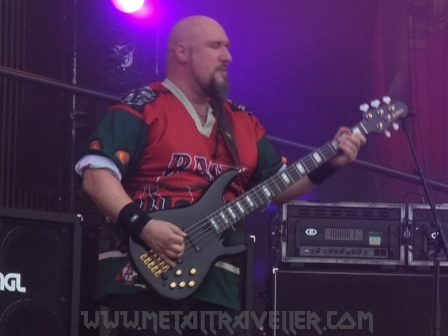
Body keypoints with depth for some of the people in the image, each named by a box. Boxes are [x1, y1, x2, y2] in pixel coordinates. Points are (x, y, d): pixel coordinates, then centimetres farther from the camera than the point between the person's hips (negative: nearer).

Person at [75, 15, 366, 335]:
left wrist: (330, 163, 9)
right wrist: (142, 224, -23)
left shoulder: (243, 122, 19)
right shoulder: (142, 109, -2)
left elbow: (277, 185, 24)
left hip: (217, 284, 7)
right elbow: (96, 175, -11)